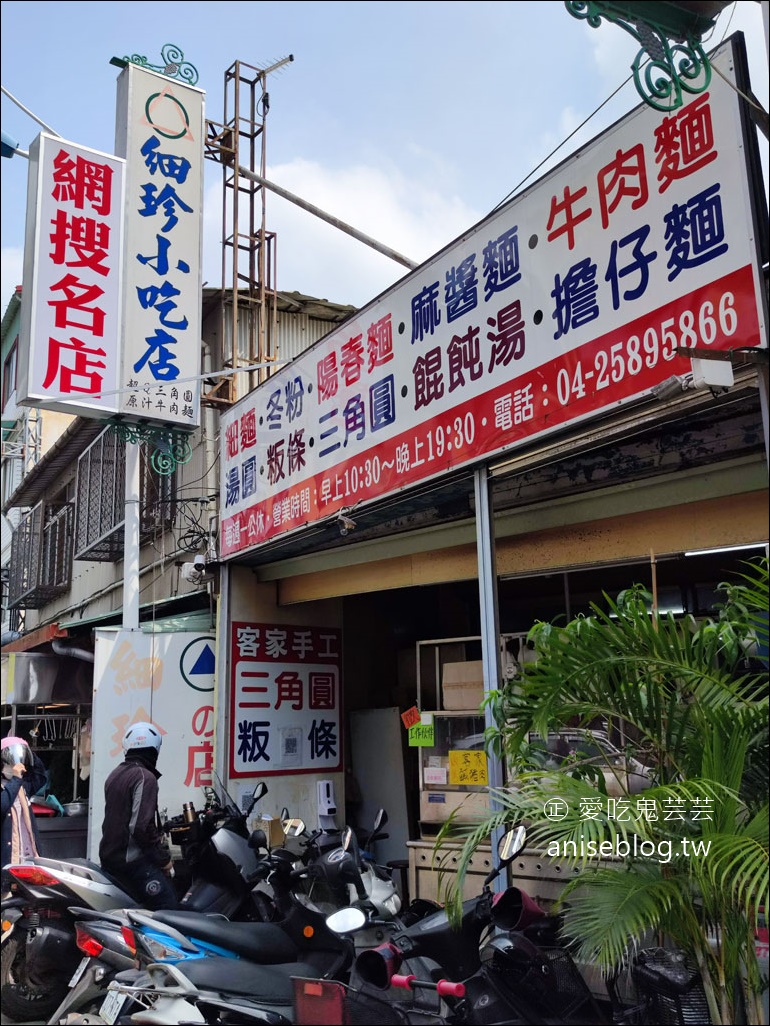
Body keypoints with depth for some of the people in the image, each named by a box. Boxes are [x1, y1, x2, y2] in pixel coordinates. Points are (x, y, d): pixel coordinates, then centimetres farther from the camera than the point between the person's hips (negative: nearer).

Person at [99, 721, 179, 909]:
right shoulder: (145, 777, -14)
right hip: (135, 861, -9)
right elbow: (142, 826, -22)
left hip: (109, 859, 9)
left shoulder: (114, 775, 14)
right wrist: (164, 859, -12)